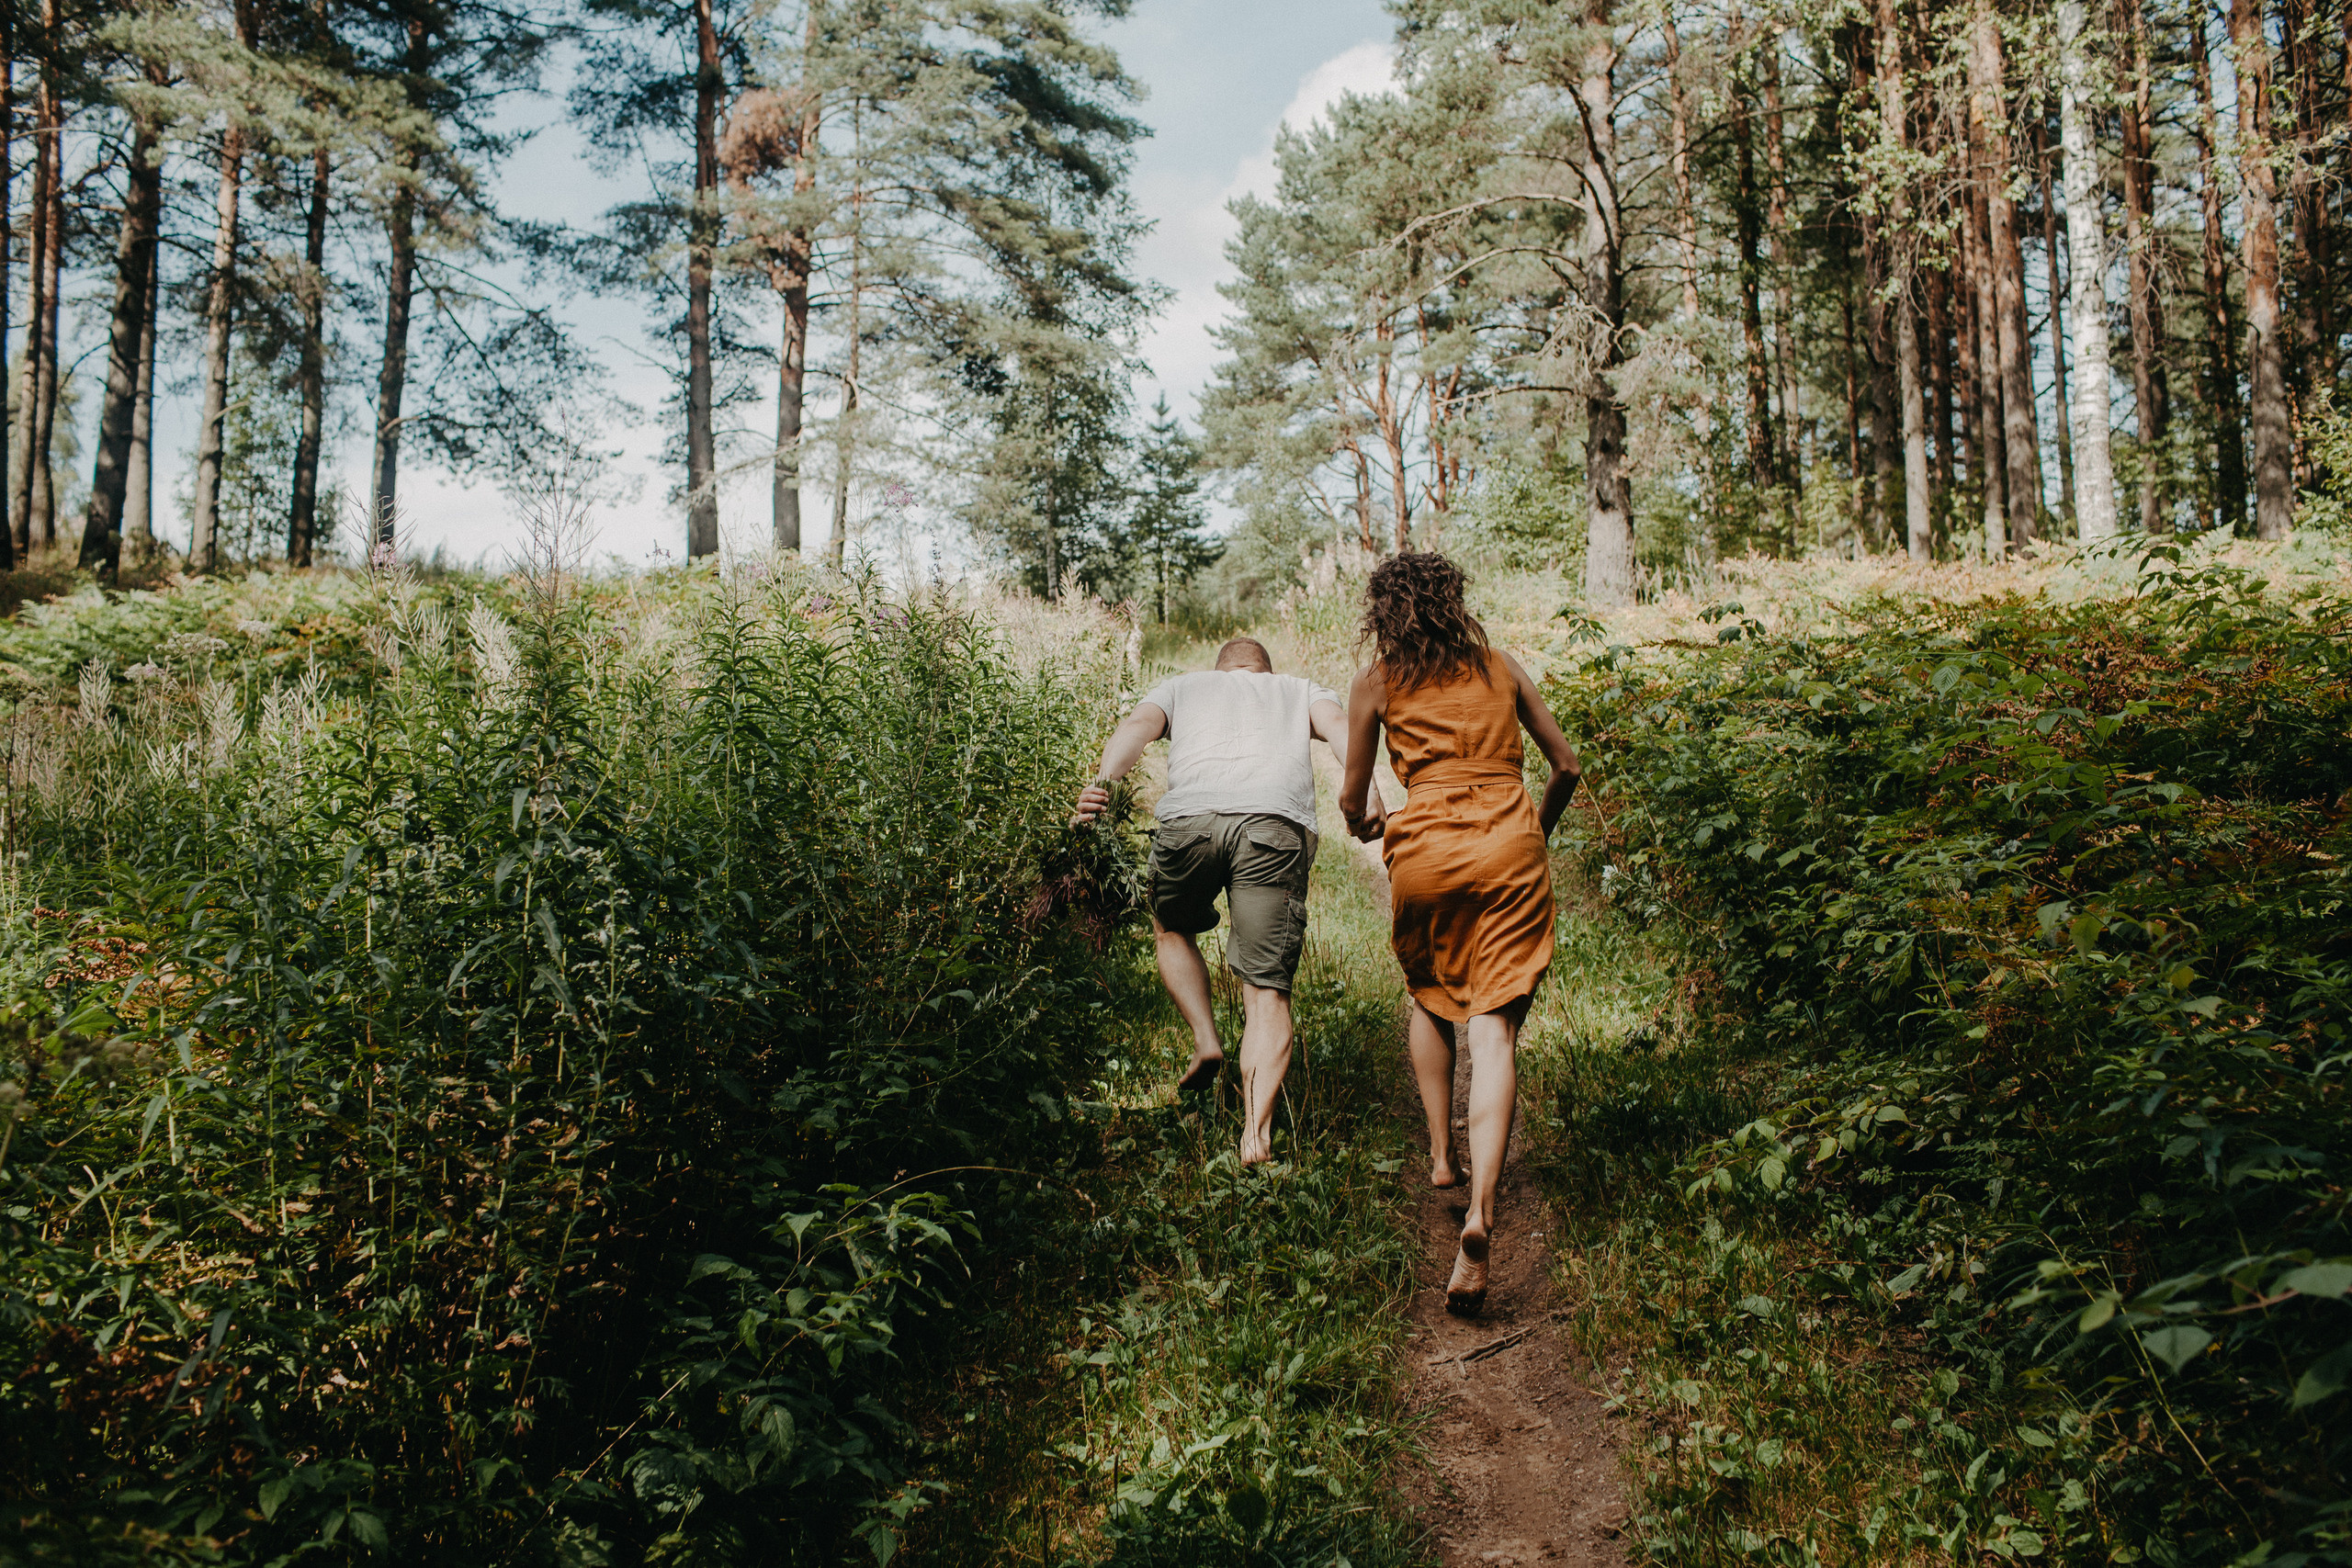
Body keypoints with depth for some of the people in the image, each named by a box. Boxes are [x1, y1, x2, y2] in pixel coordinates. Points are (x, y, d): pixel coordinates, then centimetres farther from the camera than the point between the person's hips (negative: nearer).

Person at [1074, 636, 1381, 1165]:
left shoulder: (1182, 686, 34)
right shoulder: (1303, 689, 35)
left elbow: (1136, 726, 11)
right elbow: (1338, 726, 11)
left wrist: (1103, 781, -7)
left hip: (1189, 816, 0)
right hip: (1278, 823, 0)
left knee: (1171, 930, 32)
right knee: (1268, 990, 5)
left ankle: (1206, 1041, 18)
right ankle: (1257, 1134, -8)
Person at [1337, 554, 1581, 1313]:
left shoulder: (1377, 683, 8)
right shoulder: (1500, 667, 15)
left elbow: (1353, 801, 12)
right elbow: (1567, 765, 18)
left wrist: (1363, 825, 35)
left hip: (1427, 851, -1)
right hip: (1510, 849, 1)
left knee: (1429, 999, 26)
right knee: (1494, 1030, -5)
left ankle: (1441, 1157, 27)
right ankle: (1479, 1208, -20)